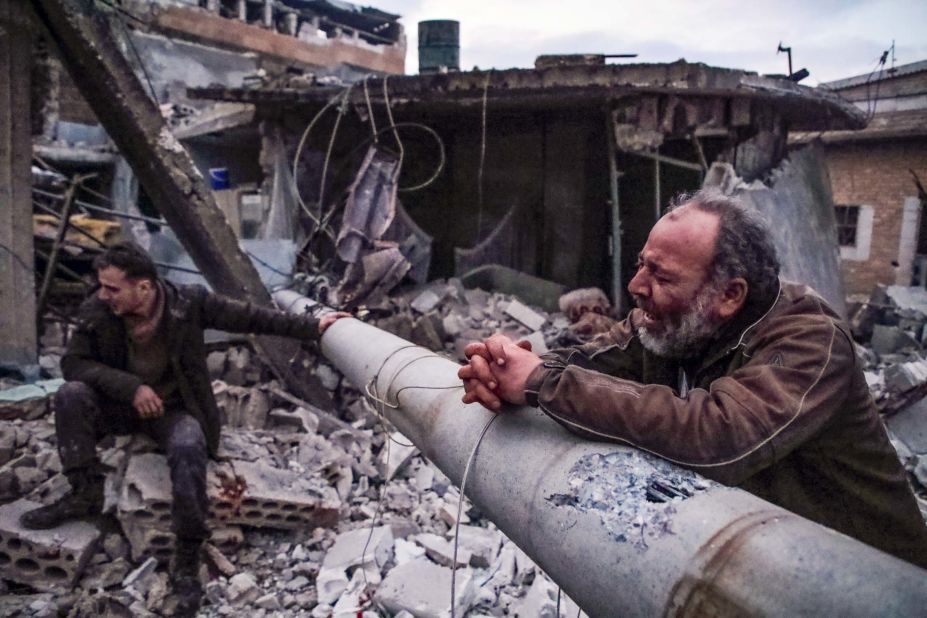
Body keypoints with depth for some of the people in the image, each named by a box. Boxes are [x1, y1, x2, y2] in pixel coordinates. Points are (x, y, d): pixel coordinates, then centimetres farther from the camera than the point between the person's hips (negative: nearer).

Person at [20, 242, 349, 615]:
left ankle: (187, 563, -24)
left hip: (174, 410, -3)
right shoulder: (96, 311, -13)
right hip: (122, 404, 3)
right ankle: (85, 493, -9)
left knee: (188, 448, -34)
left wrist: (312, 327, -11)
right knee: (70, 395, -24)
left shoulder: (188, 303, -19)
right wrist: (130, 386, -26)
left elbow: (249, 317, -12)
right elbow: (73, 362, -11)